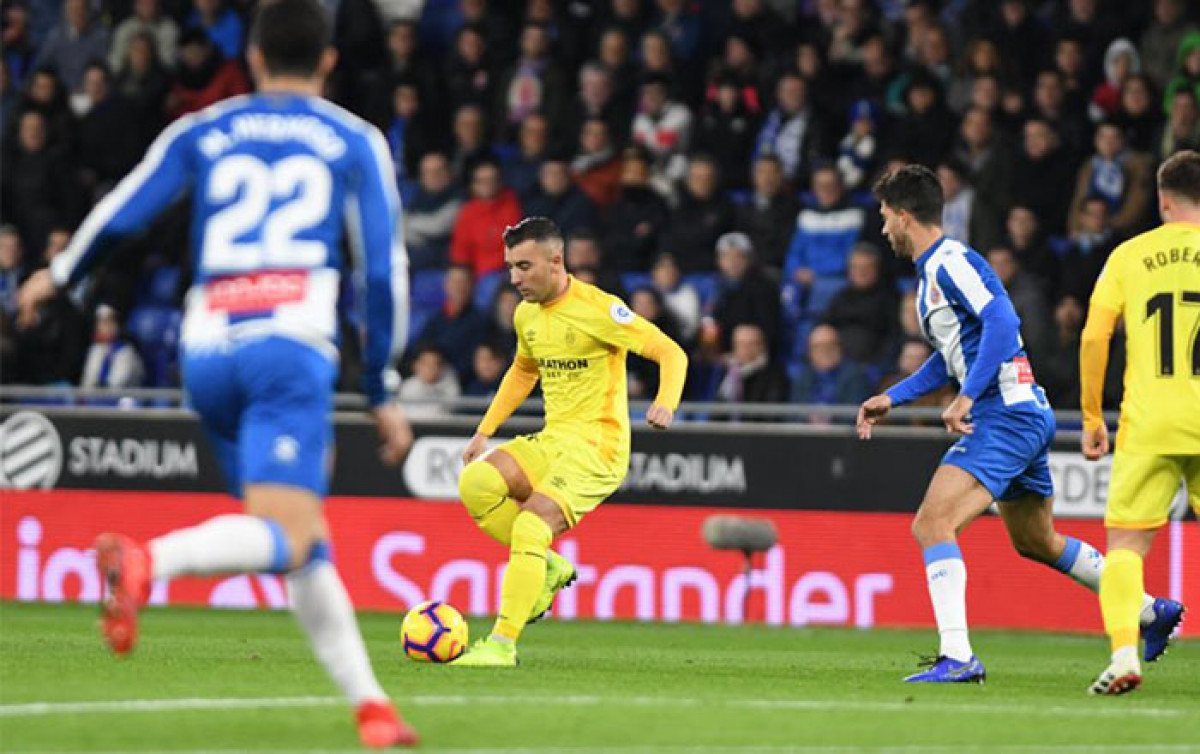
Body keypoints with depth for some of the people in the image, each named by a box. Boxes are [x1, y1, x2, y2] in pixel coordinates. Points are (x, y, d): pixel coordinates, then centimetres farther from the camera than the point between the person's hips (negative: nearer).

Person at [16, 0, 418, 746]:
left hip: (208, 349, 4)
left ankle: (369, 703, 7)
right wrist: (382, 391, 14)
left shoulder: (202, 133, 18)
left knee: (307, 544, 12)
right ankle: (146, 561, -41)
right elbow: (385, 271, 7)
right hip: (290, 345, -4)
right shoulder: (355, 142, 13)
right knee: (284, 536, -16)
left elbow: (119, 214, 13)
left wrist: (59, 277, 32)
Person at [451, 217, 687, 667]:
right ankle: (548, 566, -1)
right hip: (551, 441, 7)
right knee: (475, 483, -18)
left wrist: (665, 405, -31)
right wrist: (485, 431, 24)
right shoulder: (526, 315, 10)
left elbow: (670, 352, -12)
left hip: (597, 447, -7)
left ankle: (502, 643, -21)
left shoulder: (597, 310, -13)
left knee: (531, 526, -24)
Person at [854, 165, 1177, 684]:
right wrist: (891, 397, 24)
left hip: (1006, 413, -11)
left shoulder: (951, 261, -11)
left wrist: (965, 398, -26)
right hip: (1026, 416, 11)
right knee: (1036, 543, 23)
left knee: (932, 524, -19)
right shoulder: (932, 272, 20)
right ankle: (1151, 612, 35)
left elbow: (1002, 323, -23)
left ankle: (957, 657, -26)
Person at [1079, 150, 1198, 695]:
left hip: (1148, 425, -1)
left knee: (1125, 544, 1)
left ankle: (1125, 653, -18)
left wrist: (1091, 418, 10)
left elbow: (1093, 337, 2)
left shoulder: (1130, 255, 7)